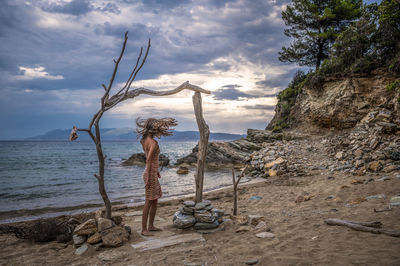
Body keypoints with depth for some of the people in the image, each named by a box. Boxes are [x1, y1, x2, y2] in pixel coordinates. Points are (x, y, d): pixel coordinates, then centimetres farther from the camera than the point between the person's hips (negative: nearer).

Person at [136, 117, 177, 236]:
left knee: (155, 201, 16)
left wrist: (156, 170, 26)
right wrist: (148, 178, -23)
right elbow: (148, 160, -24)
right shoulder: (153, 142, -19)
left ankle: (151, 226, 25)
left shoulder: (144, 140, 9)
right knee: (149, 202, -1)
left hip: (152, 173, 9)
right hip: (151, 175, -9)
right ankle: (144, 229, 8)